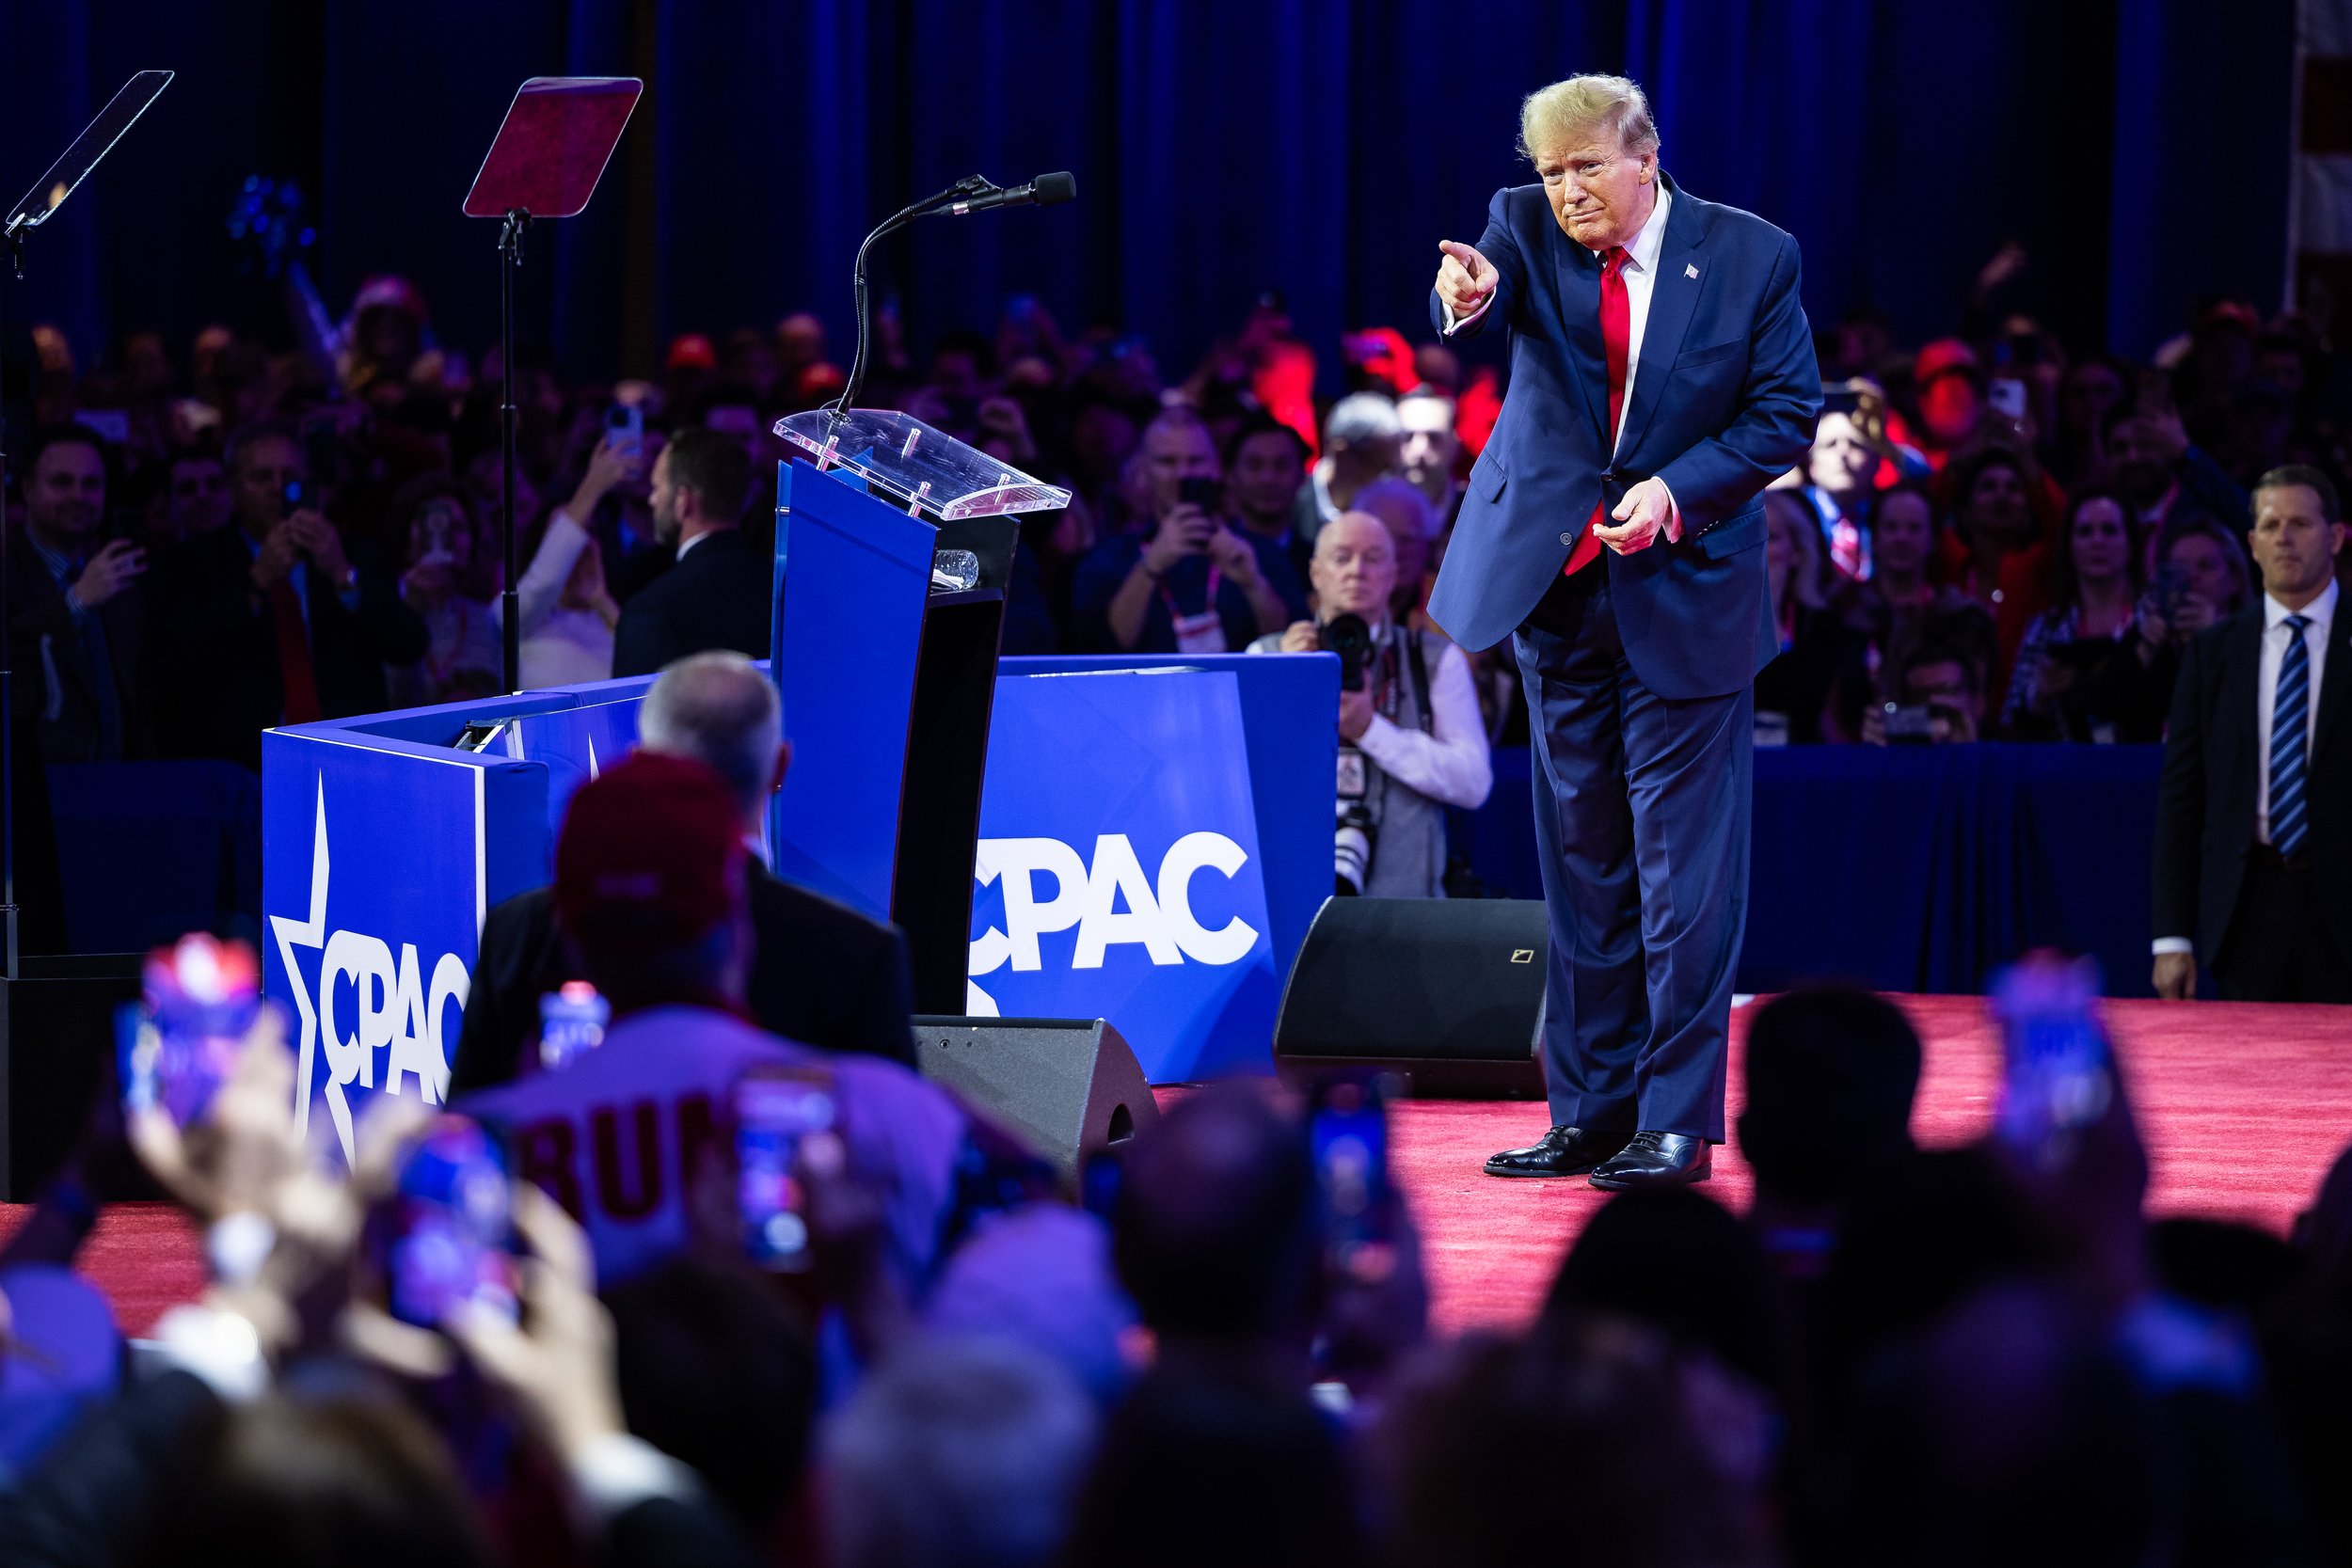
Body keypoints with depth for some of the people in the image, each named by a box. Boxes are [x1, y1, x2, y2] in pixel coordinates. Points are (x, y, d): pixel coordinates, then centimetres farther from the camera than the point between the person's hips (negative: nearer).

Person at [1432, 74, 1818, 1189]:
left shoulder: (1751, 257, -7)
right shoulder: (1526, 228, -3)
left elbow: (1787, 415, -3)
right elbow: (1475, 299, -23)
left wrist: (1675, 493, -17)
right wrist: (1464, 300, -48)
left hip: (1684, 589, -3)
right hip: (1556, 584, 3)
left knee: (1684, 870, -4)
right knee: (1580, 864, 11)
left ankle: (1677, 1123, 1)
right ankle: (1589, 1112, 18)